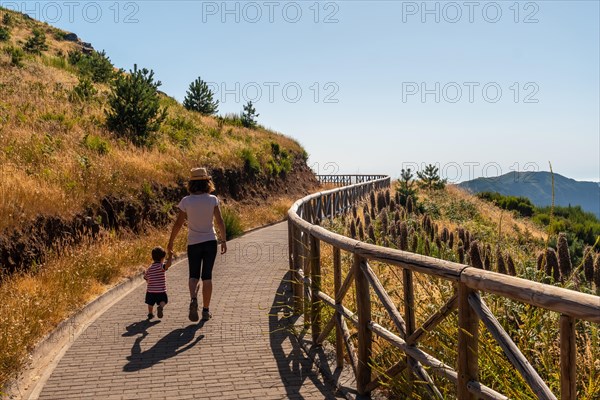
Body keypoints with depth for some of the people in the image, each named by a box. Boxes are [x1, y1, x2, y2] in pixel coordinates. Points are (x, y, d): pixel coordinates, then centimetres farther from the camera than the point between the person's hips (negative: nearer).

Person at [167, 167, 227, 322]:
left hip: (193, 243, 0)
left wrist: (170, 242, 5)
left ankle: (193, 299, -16)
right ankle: (206, 310, 12)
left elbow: (178, 224, -4)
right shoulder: (212, 200, -6)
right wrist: (223, 240, -1)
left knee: (194, 276, 12)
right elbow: (220, 221, -9)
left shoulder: (186, 201, -7)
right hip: (210, 241, 0)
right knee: (207, 276, 9)